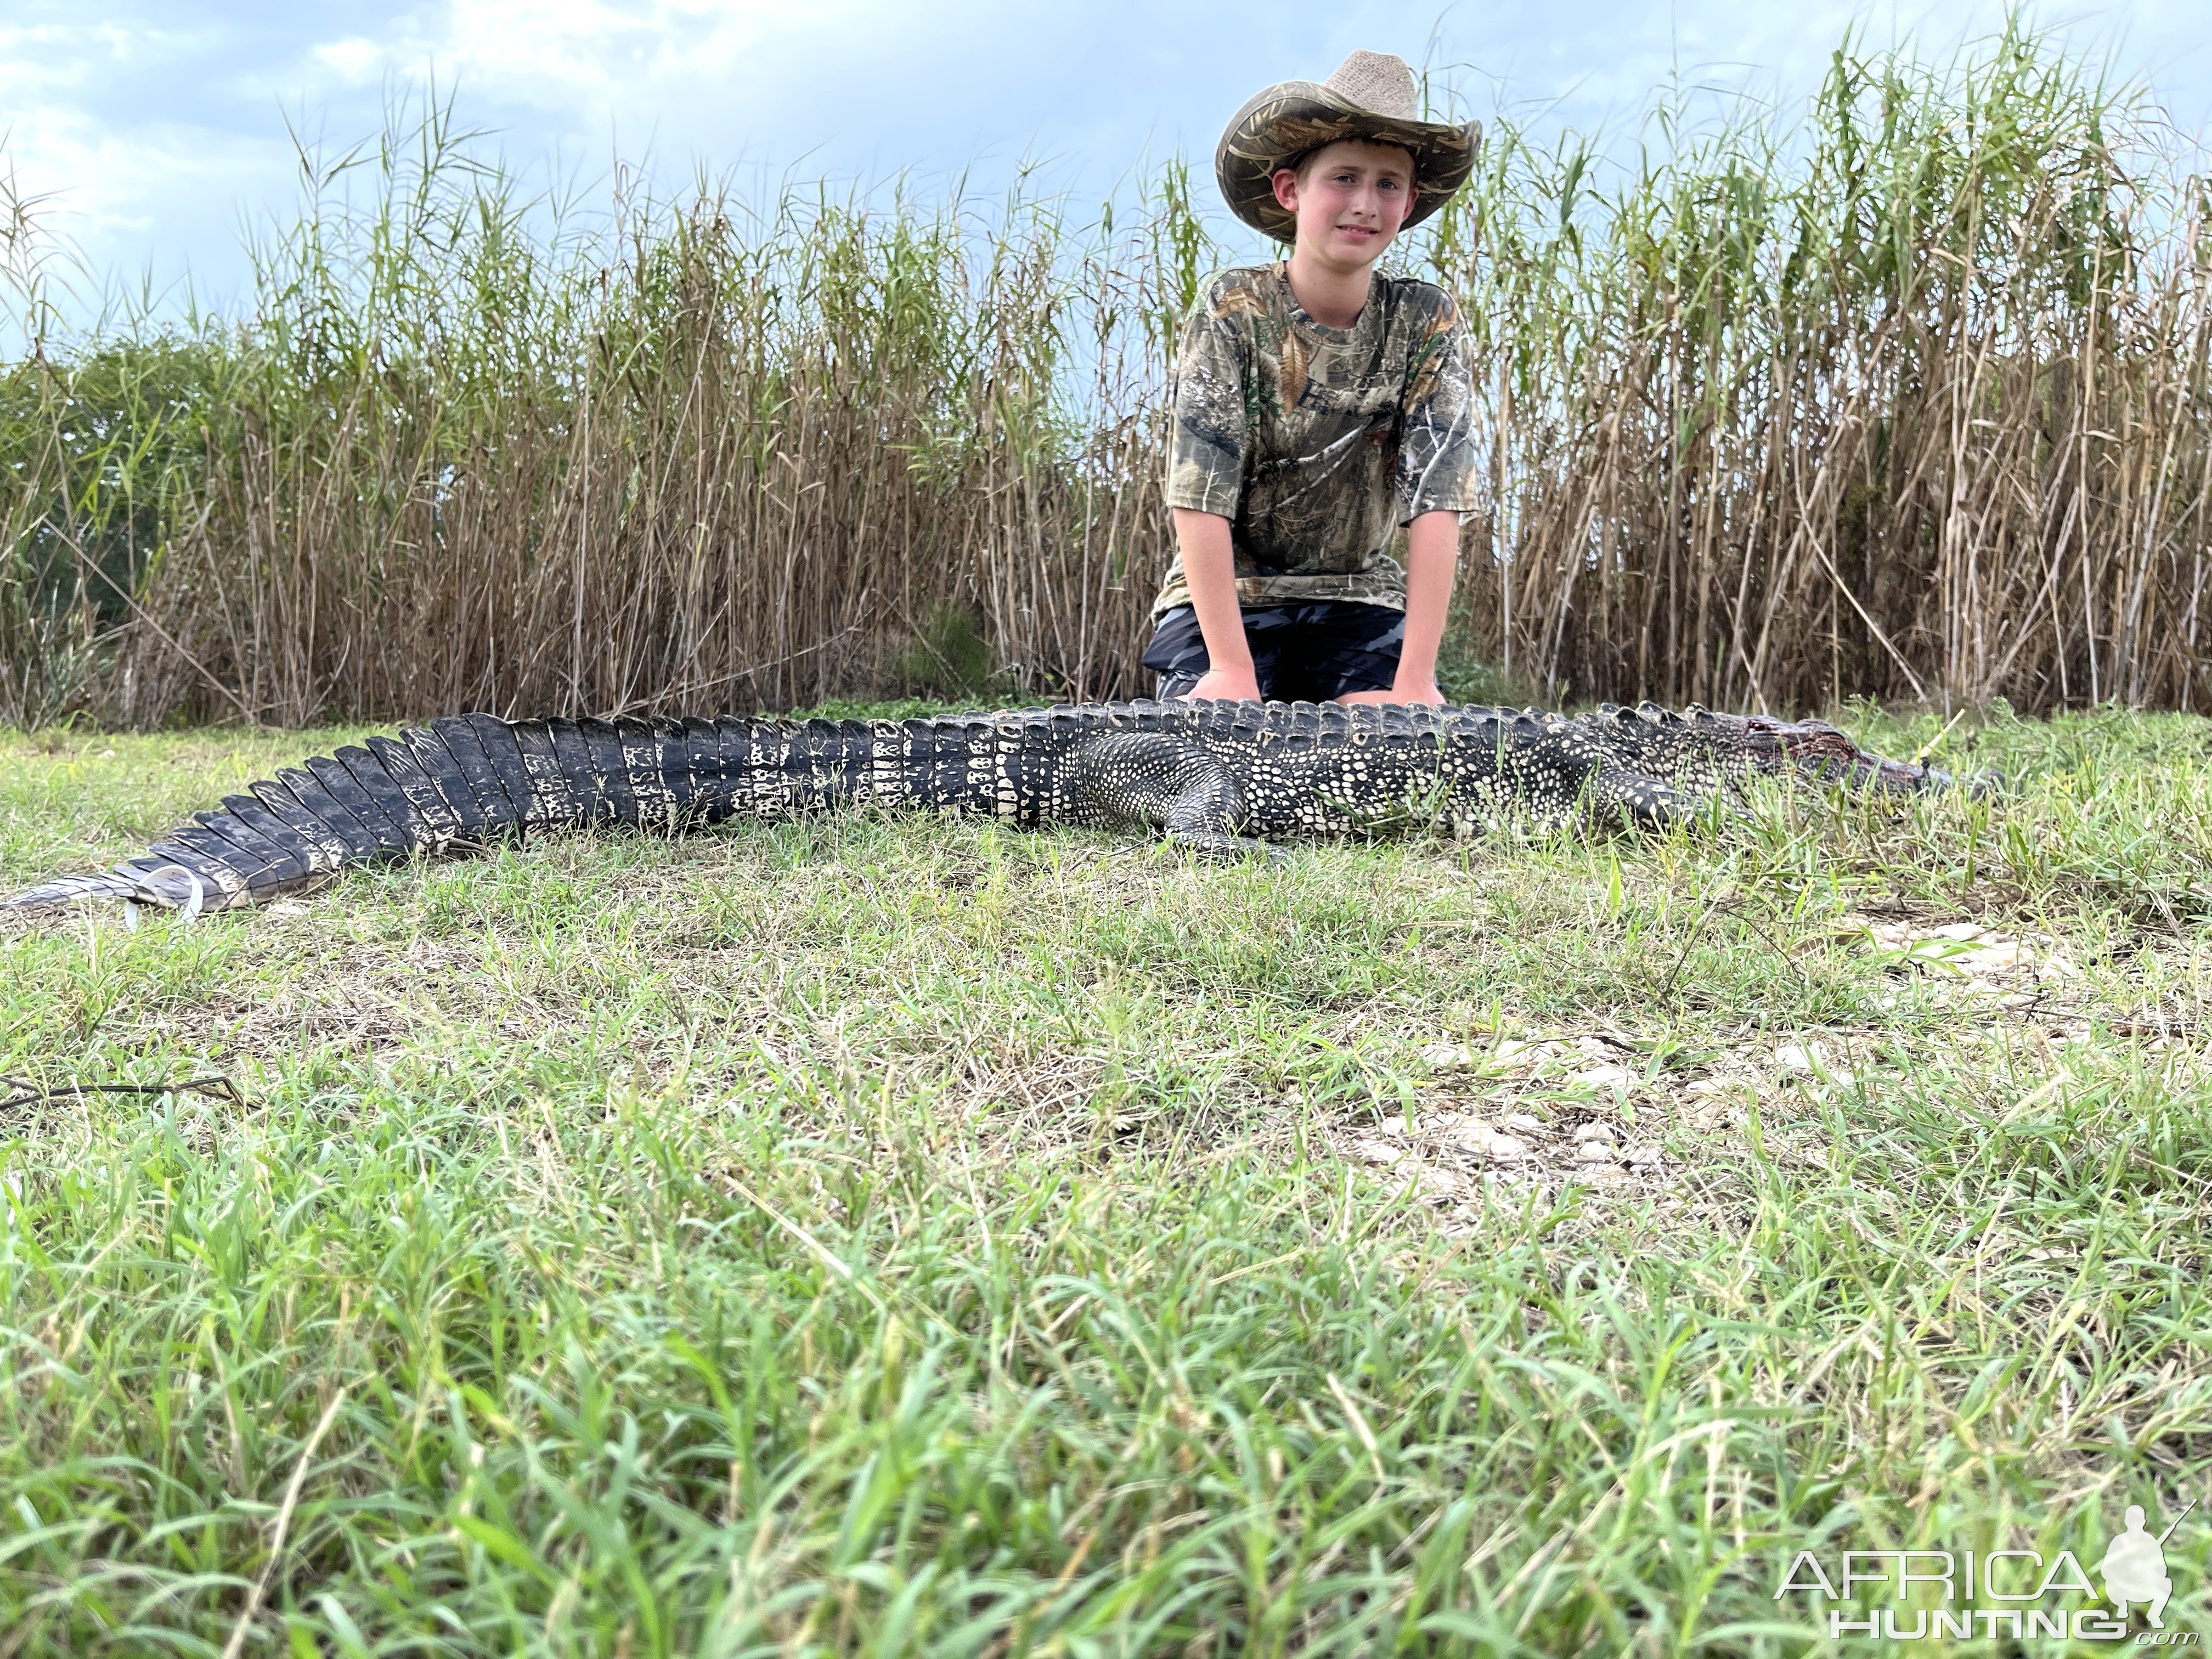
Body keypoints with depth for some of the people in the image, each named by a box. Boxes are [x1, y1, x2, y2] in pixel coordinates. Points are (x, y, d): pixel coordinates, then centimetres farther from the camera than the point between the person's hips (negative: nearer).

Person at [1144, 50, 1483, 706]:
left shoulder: (1427, 324, -6)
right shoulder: (1234, 310, -12)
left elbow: (1436, 503, -14)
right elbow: (1201, 498, -18)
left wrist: (1415, 678, -22)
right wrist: (1232, 670, -24)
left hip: (1359, 601, 2)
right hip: (1224, 596, -2)